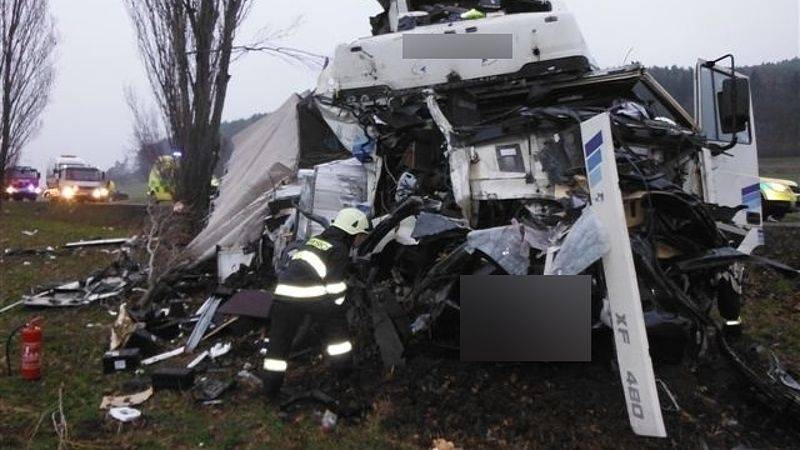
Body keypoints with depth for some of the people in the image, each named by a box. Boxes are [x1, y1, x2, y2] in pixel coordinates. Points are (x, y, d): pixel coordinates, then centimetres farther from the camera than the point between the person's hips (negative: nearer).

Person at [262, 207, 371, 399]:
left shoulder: (316, 240, 25)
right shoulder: (339, 250, 4)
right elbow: (335, 284, -3)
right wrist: (340, 306, 11)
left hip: (284, 291, 6)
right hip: (311, 294, -6)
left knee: (279, 338, 15)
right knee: (337, 326, 18)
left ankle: (271, 388, 20)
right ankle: (343, 367, 27)